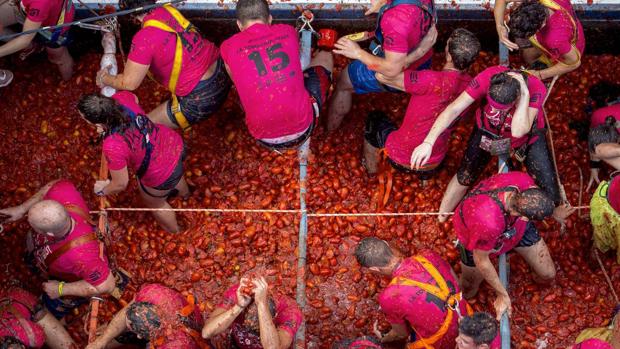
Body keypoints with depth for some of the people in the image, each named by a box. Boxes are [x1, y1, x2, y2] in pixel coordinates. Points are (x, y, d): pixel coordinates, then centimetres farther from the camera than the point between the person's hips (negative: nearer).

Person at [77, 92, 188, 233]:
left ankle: (174, 231, 63)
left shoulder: (113, 147, -39)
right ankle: (184, 193, 78)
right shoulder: (121, 98, -24)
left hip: (162, 177, -5)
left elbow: (120, 184, -21)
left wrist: (104, 191, 0)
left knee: (154, 203, 31)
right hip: (175, 143, 6)